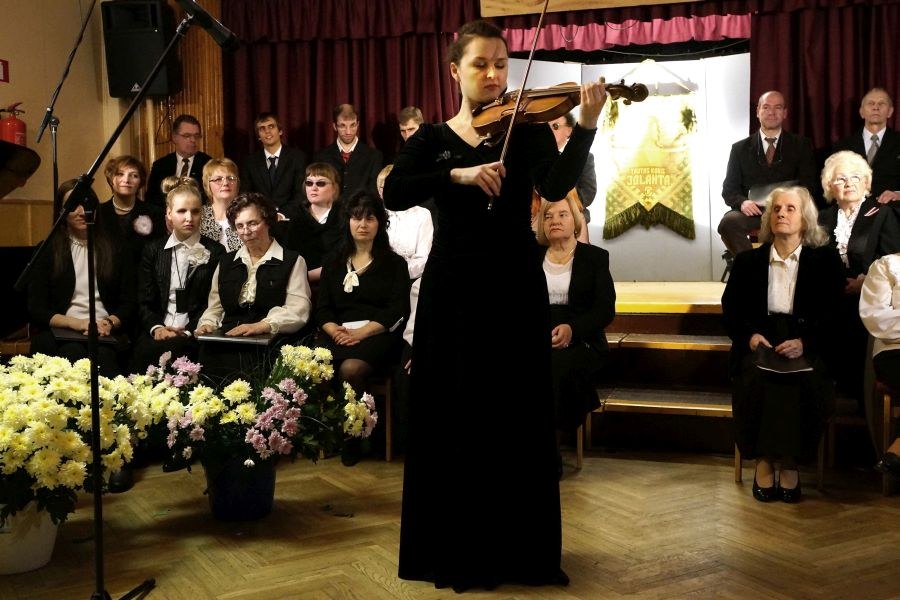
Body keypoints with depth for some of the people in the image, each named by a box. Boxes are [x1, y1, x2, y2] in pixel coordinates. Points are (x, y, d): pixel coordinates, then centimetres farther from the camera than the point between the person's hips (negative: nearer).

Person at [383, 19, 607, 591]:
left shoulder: (529, 130, 4)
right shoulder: (430, 138, 7)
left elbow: (556, 185, -16)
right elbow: (394, 194, -10)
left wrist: (587, 125, -29)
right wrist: (457, 174, -23)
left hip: (515, 285, -1)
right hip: (453, 288, 1)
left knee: (517, 418, 4)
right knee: (452, 419, 5)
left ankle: (522, 549, 18)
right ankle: (457, 549, 19)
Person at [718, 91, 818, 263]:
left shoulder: (801, 145, 15)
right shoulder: (740, 148, 17)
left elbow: (808, 185, 6)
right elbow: (729, 189, 12)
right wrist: (742, 202, -12)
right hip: (752, 211, 1)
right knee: (728, 222, -33)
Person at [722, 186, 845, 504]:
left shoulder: (826, 259, 10)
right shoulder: (747, 261, 14)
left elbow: (834, 314, 3)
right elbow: (730, 310, 12)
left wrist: (805, 342, -15)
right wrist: (751, 335, -10)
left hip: (807, 347, -1)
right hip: (759, 343, 1)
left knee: (800, 383, -34)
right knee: (756, 379, -32)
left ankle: (790, 462, -19)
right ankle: (763, 459, -19)